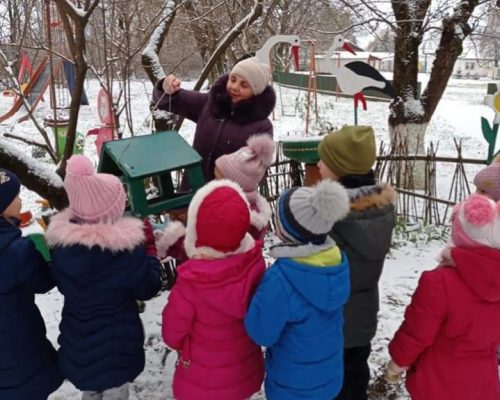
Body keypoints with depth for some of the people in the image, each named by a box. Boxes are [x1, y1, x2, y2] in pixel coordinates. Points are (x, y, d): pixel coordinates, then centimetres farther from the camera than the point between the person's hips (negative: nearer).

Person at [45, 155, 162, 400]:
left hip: (76, 340, 5)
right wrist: (149, 246, -6)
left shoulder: (60, 238, -13)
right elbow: (148, 288, -14)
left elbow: (62, 284, 3)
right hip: (116, 342, -5)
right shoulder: (126, 247, -28)